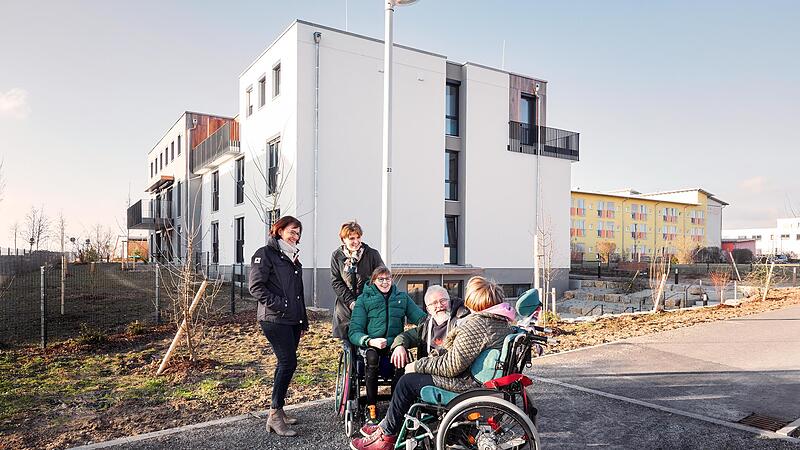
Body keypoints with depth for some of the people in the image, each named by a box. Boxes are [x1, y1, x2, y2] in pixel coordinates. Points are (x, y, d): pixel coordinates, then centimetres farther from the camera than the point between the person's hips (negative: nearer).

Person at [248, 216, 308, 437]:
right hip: (275, 320, -8)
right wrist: (279, 304, -19)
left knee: (285, 363, 11)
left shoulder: (293, 258, 20)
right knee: (288, 362, -12)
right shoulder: (265, 254, -5)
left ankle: (277, 410, 22)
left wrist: (304, 320, 22)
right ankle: (275, 416, -4)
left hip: (292, 320, 9)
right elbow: (256, 287, -14)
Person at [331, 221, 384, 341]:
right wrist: (351, 302, -8)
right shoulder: (337, 256, 3)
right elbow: (335, 282, 2)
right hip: (345, 307, 2)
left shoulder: (372, 254, -3)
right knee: (347, 343, 4)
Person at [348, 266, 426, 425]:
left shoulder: (402, 297, 15)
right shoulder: (364, 299, 7)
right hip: (371, 344, -1)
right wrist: (370, 341, -21)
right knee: (372, 359, -35)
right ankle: (371, 408, -21)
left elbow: (421, 318, 8)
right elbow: (354, 331, -1)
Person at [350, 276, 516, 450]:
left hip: (467, 384, -10)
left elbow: (451, 366, -24)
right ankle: (387, 425, 25)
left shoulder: (476, 324, -24)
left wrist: (417, 365, -11)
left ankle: (386, 436, 16)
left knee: (407, 381, 0)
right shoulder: (504, 321, 6)